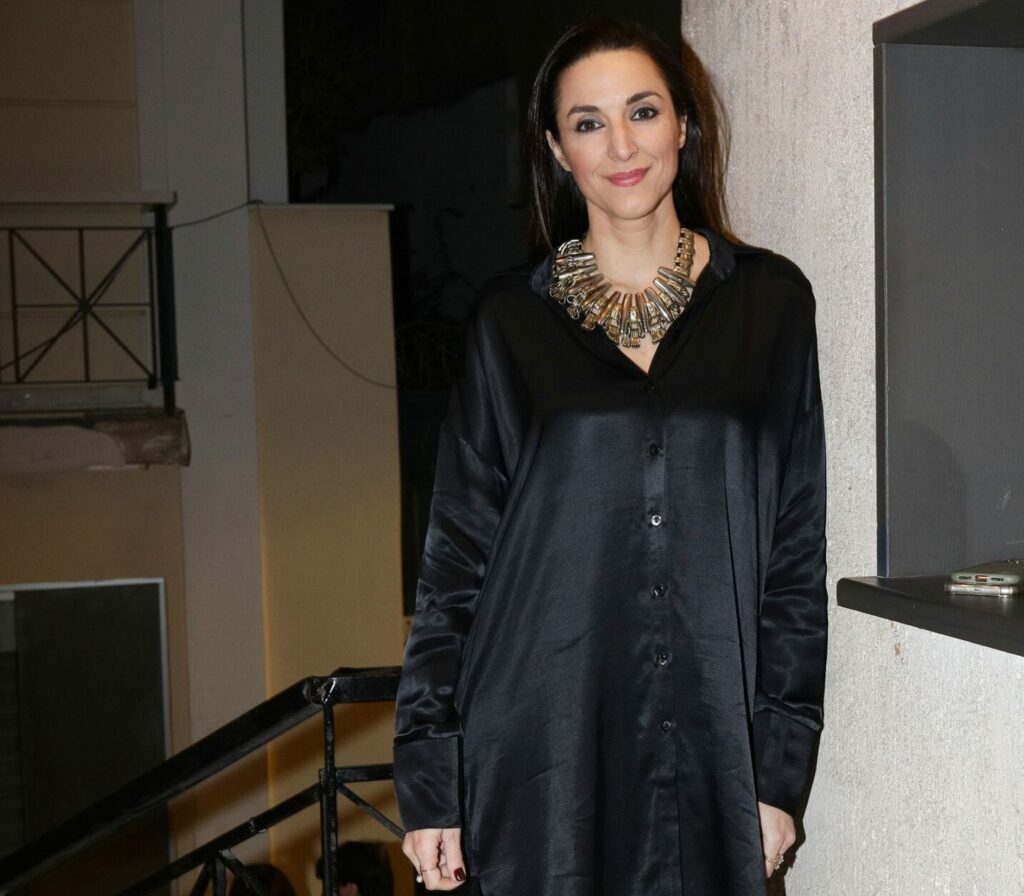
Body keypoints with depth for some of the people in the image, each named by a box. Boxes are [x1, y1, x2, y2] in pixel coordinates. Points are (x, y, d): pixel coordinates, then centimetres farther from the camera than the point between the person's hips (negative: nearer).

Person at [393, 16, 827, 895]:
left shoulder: (769, 300, 4)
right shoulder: (512, 318, 3)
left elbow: (797, 544, 4)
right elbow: (456, 550, 3)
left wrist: (782, 769, 0)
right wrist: (429, 782, -1)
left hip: (707, 747, 1)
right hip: (539, 748, 0)